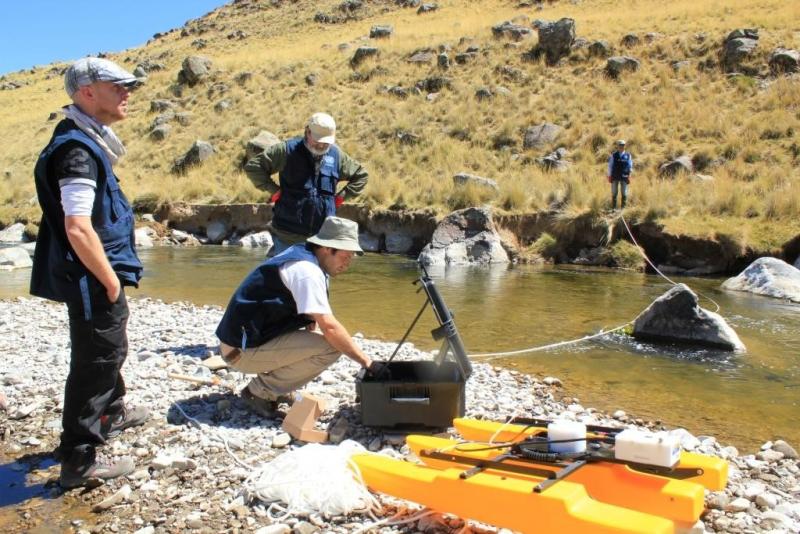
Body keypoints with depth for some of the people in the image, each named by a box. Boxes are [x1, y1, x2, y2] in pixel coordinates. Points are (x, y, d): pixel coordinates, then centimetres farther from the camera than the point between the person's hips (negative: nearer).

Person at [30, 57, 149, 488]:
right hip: (92, 279, -10)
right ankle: (79, 460, 12)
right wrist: (111, 281, -18)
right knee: (96, 360, 0)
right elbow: (78, 230, -28)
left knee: (107, 350, 26)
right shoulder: (77, 150, -21)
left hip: (96, 277, 10)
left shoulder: (86, 142, 11)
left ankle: (110, 414, 48)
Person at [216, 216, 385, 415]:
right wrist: (367, 362, -17)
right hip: (243, 350, -10)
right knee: (331, 347, -19)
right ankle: (260, 391, -7)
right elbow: (329, 327, -24)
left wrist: (311, 319, -1)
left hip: (247, 335, 10)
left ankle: (273, 384, 11)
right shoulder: (307, 270, -21)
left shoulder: (301, 254, 8)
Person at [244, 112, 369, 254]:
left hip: (322, 236, 3)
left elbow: (361, 175, 22)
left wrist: (342, 196, 9)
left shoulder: (337, 155, 8)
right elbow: (253, 166, -3)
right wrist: (274, 190, -8)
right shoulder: (288, 150, -3)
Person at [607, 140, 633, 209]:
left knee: (624, 193, 3)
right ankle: (613, 208, 10)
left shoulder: (628, 155, 3)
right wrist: (609, 176, 0)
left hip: (624, 177, 0)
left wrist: (629, 176, -2)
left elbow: (630, 167, 5)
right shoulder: (613, 155, 2)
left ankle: (623, 208, 11)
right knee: (614, 193, 3)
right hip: (615, 177, 0)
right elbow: (610, 166, 4)